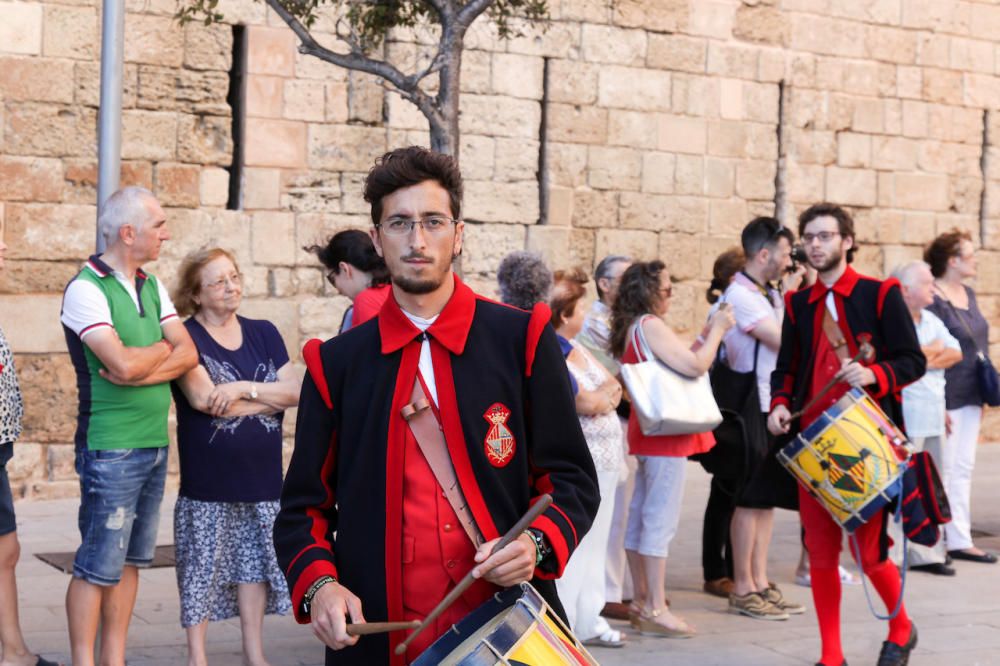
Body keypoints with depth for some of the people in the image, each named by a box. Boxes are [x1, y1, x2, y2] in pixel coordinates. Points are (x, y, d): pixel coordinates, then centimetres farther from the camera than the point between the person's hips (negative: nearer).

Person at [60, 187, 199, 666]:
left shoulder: (151, 287, 12)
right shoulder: (86, 289, -11)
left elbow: (189, 355, 3)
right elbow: (124, 364, -22)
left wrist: (141, 369, -13)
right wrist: (163, 348, -3)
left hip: (154, 443, 8)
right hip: (111, 448, -7)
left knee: (130, 560, 11)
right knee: (99, 566, -4)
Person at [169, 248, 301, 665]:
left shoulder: (264, 334, 11)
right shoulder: (186, 338, -3)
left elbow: (295, 392, 1)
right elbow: (203, 398, -17)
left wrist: (244, 388, -14)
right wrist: (269, 397, -8)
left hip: (261, 475, 4)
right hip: (208, 481, -4)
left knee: (254, 561, 10)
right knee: (202, 567, 0)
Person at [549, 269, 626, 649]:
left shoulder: (575, 349, 11)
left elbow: (614, 390, 12)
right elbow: (588, 404, -22)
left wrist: (601, 395, -9)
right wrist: (605, 394, -3)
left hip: (601, 462, 10)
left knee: (593, 544, 15)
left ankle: (587, 620, 25)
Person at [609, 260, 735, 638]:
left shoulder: (632, 327, 14)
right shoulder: (651, 326, -16)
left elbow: (676, 363, 18)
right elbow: (695, 367, -22)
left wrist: (705, 337, 12)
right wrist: (717, 330, -9)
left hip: (648, 433, 10)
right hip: (665, 435, -10)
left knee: (640, 517, 12)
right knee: (661, 521, -8)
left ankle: (641, 602, 20)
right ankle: (655, 610, -6)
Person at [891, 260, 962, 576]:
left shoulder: (931, 320, 17)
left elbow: (955, 352, 10)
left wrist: (929, 360, -8)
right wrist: (934, 349, -4)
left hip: (933, 418, 9)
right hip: (904, 417, -8)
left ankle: (925, 553, 19)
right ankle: (889, 554, -2)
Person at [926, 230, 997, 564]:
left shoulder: (968, 293, 11)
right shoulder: (933, 301, -15)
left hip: (970, 398, 8)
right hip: (946, 398, -8)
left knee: (963, 469, 12)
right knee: (942, 471, -2)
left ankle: (960, 540, 18)